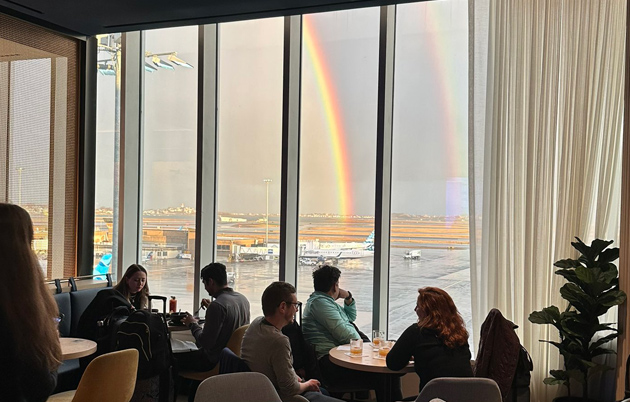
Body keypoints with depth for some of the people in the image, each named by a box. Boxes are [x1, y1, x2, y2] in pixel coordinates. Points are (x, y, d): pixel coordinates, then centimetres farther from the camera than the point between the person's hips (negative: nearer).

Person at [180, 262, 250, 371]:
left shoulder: (217, 306, -25)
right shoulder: (243, 299, 1)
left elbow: (205, 343, -22)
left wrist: (193, 324, -6)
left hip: (215, 362, -9)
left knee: (176, 358, 6)